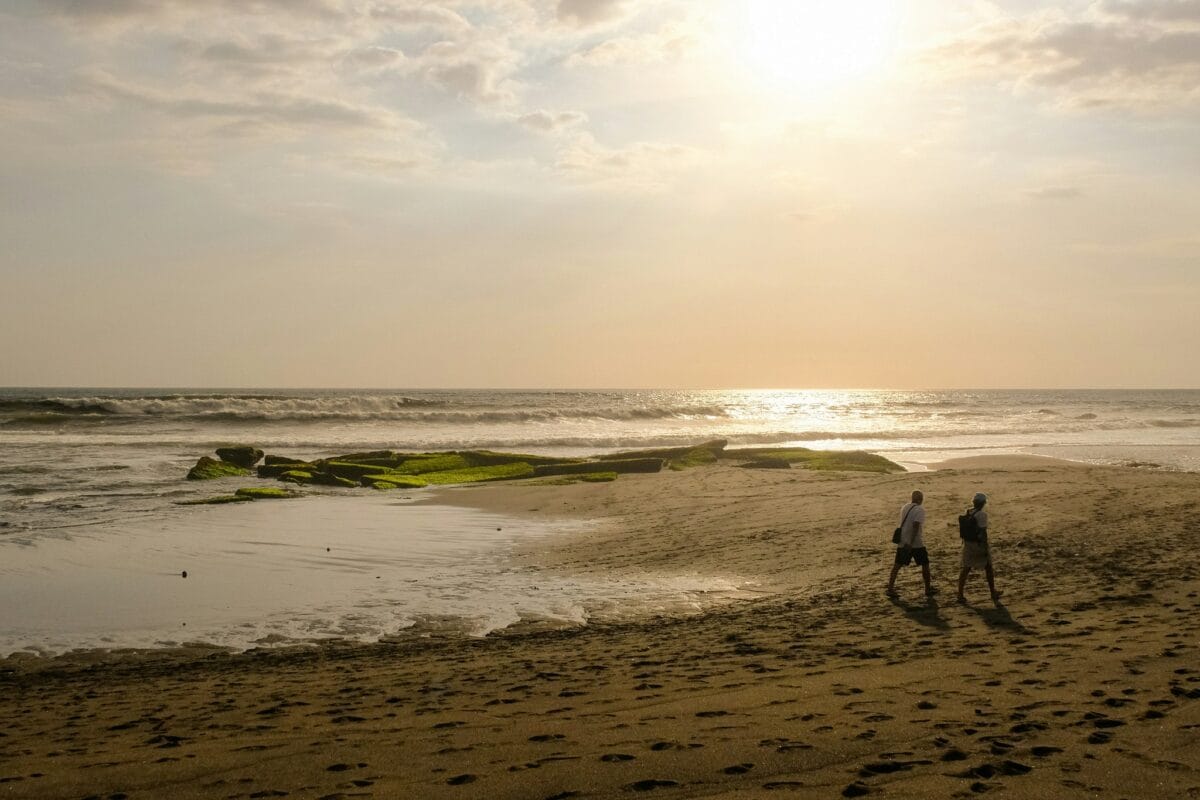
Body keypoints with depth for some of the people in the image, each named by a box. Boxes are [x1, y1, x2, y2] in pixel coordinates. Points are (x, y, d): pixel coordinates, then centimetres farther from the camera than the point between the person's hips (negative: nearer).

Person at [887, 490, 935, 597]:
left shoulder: (905, 507, 9)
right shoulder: (920, 509, -12)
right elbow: (915, 526, -23)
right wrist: (911, 543, -26)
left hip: (902, 542, 6)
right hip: (916, 543, -6)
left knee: (897, 564, 12)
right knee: (925, 564, 10)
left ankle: (890, 588, 10)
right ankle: (928, 589, 15)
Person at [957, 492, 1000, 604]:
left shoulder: (967, 513, 3)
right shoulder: (982, 514, -17)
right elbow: (983, 532, -19)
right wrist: (985, 547, -16)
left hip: (968, 544, 6)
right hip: (979, 543, -6)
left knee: (966, 568, 8)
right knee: (988, 568, 13)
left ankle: (960, 595, 3)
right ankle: (993, 593, 26)